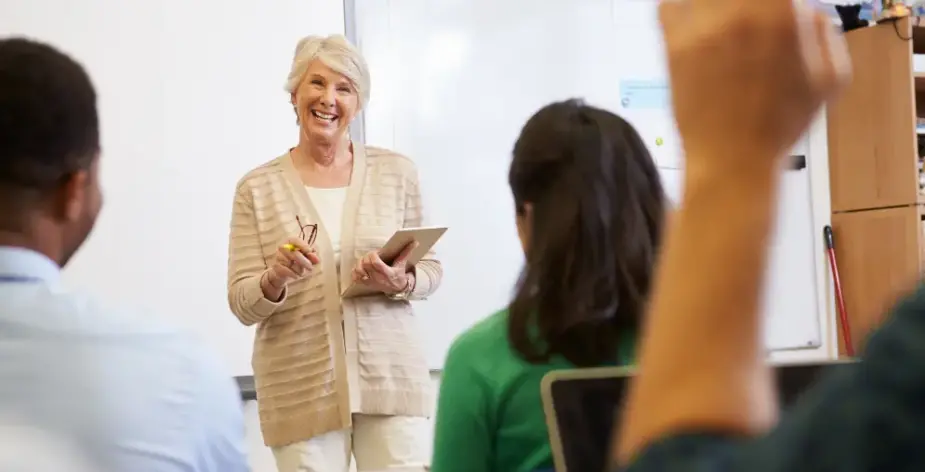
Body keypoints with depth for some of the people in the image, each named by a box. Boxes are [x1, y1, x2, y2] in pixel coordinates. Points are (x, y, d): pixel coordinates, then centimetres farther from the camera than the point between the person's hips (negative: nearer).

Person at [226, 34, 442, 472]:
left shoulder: (397, 171, 3)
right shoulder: (257, 188, 0)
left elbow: (430, 268, 9)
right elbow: (243, 304, -1)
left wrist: (400, 284, -13)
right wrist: (276, 279, -22)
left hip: (391, 376, 1)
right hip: (300, 391, -1)